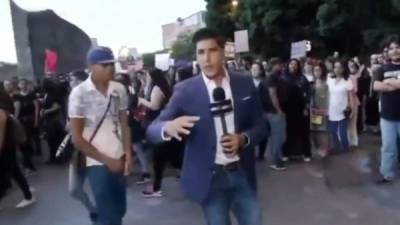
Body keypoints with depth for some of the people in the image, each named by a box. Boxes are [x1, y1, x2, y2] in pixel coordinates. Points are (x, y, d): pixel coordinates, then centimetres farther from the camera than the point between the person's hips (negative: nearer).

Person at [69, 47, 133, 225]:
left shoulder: (119, 90, -1)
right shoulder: (79, 93, -11)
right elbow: (77, 138, -8)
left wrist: (128, 154, -3)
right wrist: (106, 160, -10)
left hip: (118, 159, 4)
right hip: (97, 163, -4)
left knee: (119, 209, 16)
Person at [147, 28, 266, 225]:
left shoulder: (245, 84, -1)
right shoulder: (185, 90, -9)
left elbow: (260, 126, 6)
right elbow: (152, 129, -9)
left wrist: (243, 139, -16)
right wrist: (168, 127, -33)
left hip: (242, 174, 3)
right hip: (210, 178, -2)